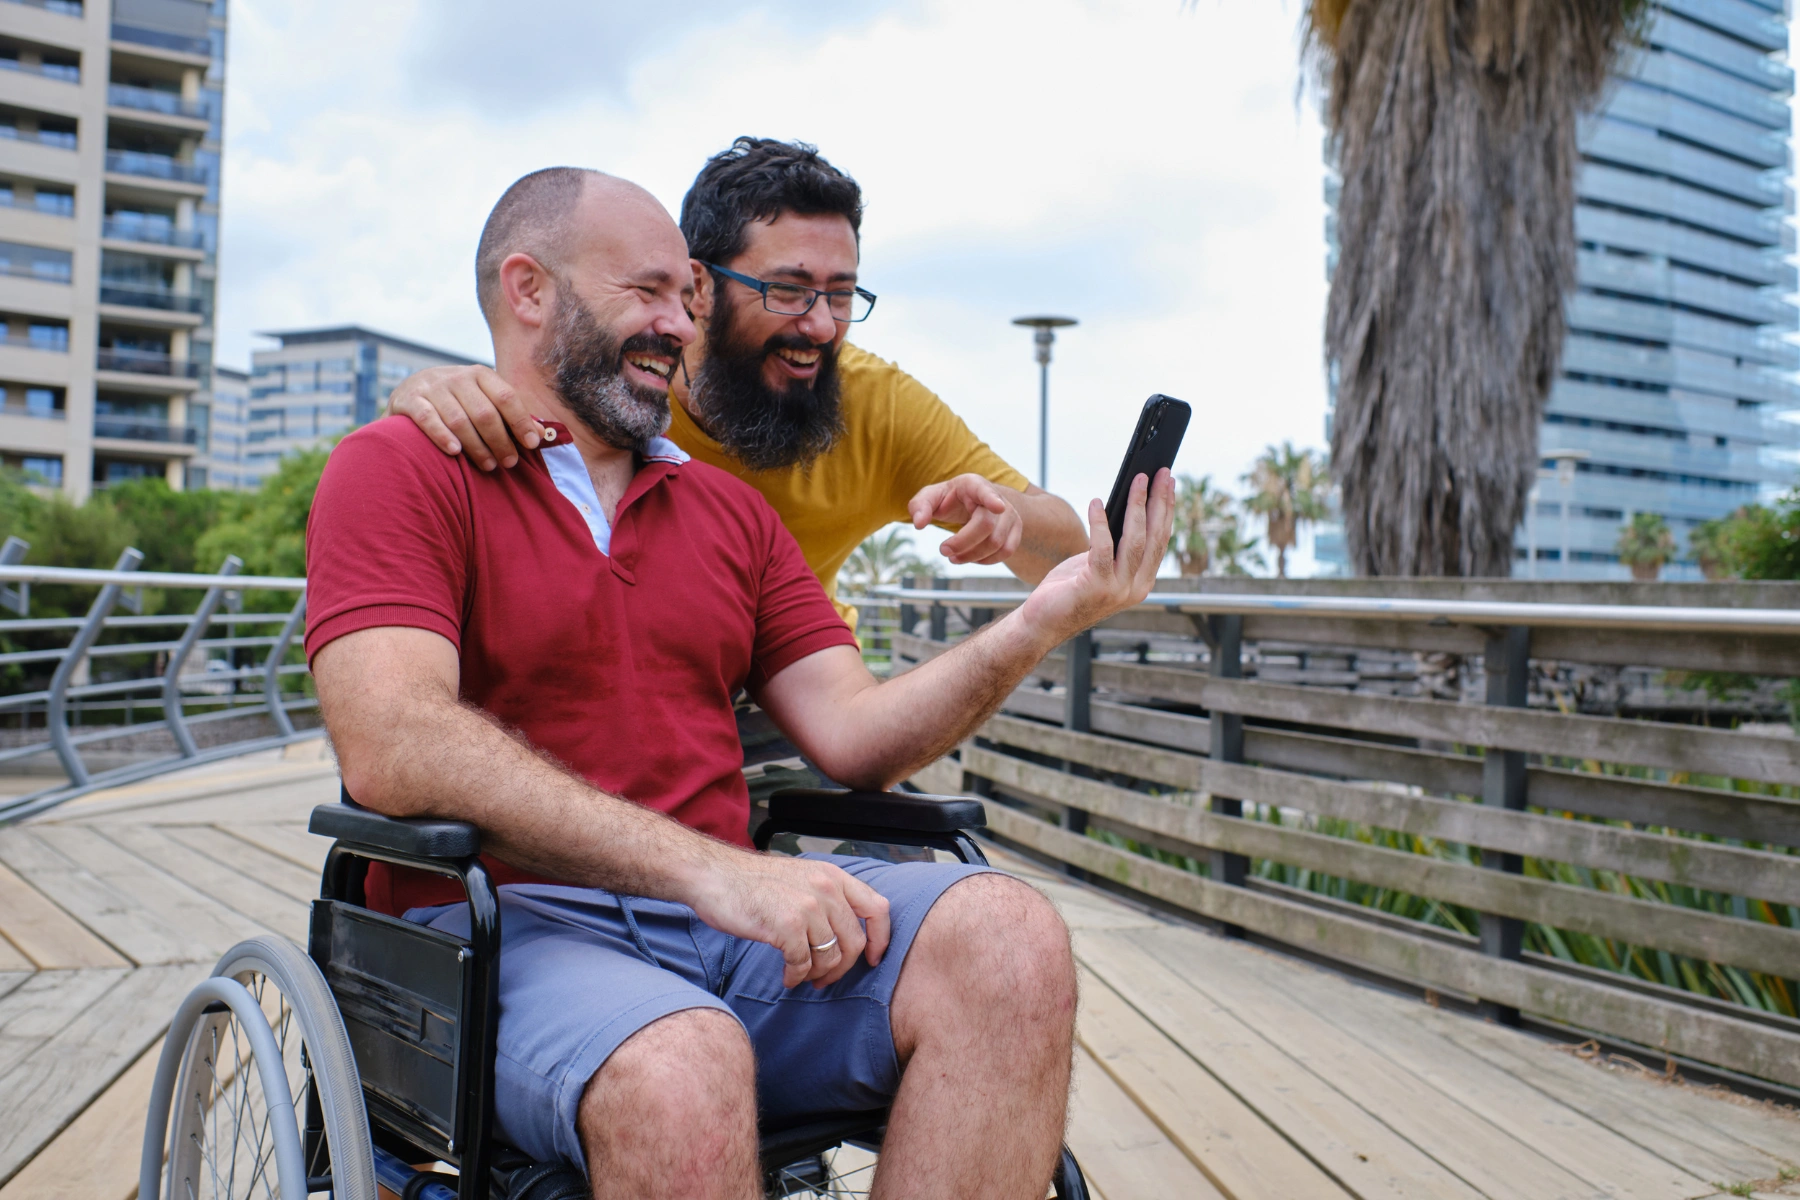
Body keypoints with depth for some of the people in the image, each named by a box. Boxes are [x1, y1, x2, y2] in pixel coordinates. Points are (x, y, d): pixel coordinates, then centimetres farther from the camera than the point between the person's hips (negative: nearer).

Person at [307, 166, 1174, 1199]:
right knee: (681, 1074, -38)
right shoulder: (398, 471, 2)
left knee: (1009, 941, -21)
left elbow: (851, 735, 10)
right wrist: (707, 868, -24)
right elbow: (393, 751, -16)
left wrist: (1042, 622, -6)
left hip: (729, 912, 6)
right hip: (510, 923, -5)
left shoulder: (733, 512, 20)